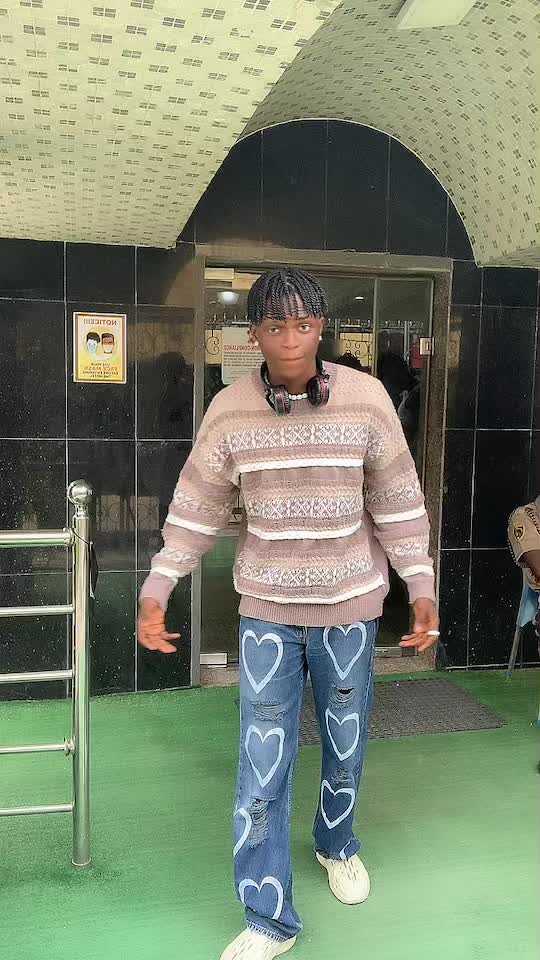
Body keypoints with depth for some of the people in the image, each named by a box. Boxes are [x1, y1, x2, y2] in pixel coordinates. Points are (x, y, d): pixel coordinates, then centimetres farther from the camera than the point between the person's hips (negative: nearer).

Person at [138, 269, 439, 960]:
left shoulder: (367, 398, -10)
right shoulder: (229, 410, -7)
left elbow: (398, 504, -3)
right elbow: (196, 509, 0)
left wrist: (421, 589, -3)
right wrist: (156, 591, -2)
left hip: (350, 604, 1)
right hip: (267, 608, 0)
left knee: (345, 743, 19)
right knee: (262, 765, 2)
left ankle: (336, 842, 49)